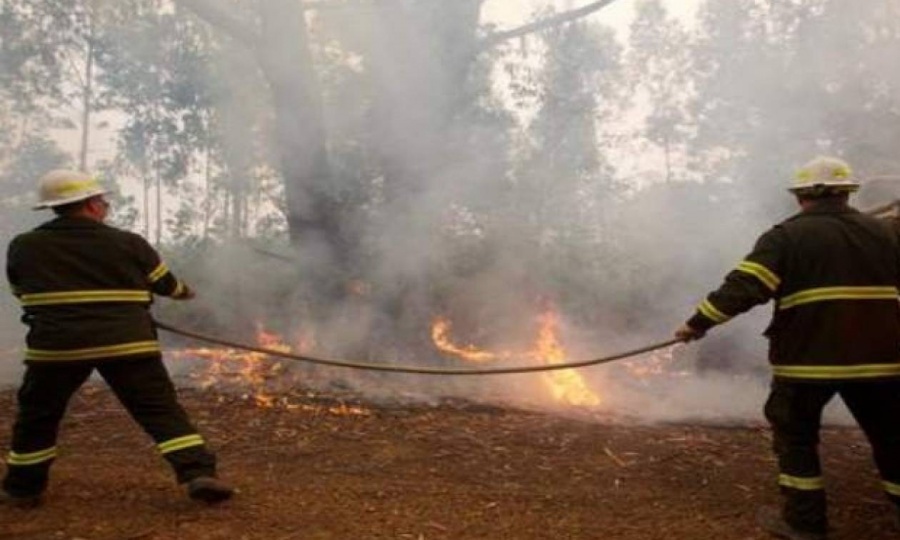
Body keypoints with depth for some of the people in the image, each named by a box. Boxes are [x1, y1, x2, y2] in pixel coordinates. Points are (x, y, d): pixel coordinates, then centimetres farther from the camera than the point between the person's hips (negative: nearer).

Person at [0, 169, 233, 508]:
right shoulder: (129, 243, 2)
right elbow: (165, 285, 14)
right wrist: (184, 291, 37)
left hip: (55, 345, 1)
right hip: (127, 343, -1)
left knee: (36, 417, 21)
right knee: (162, 412, 1)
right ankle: (198, 474, -8)